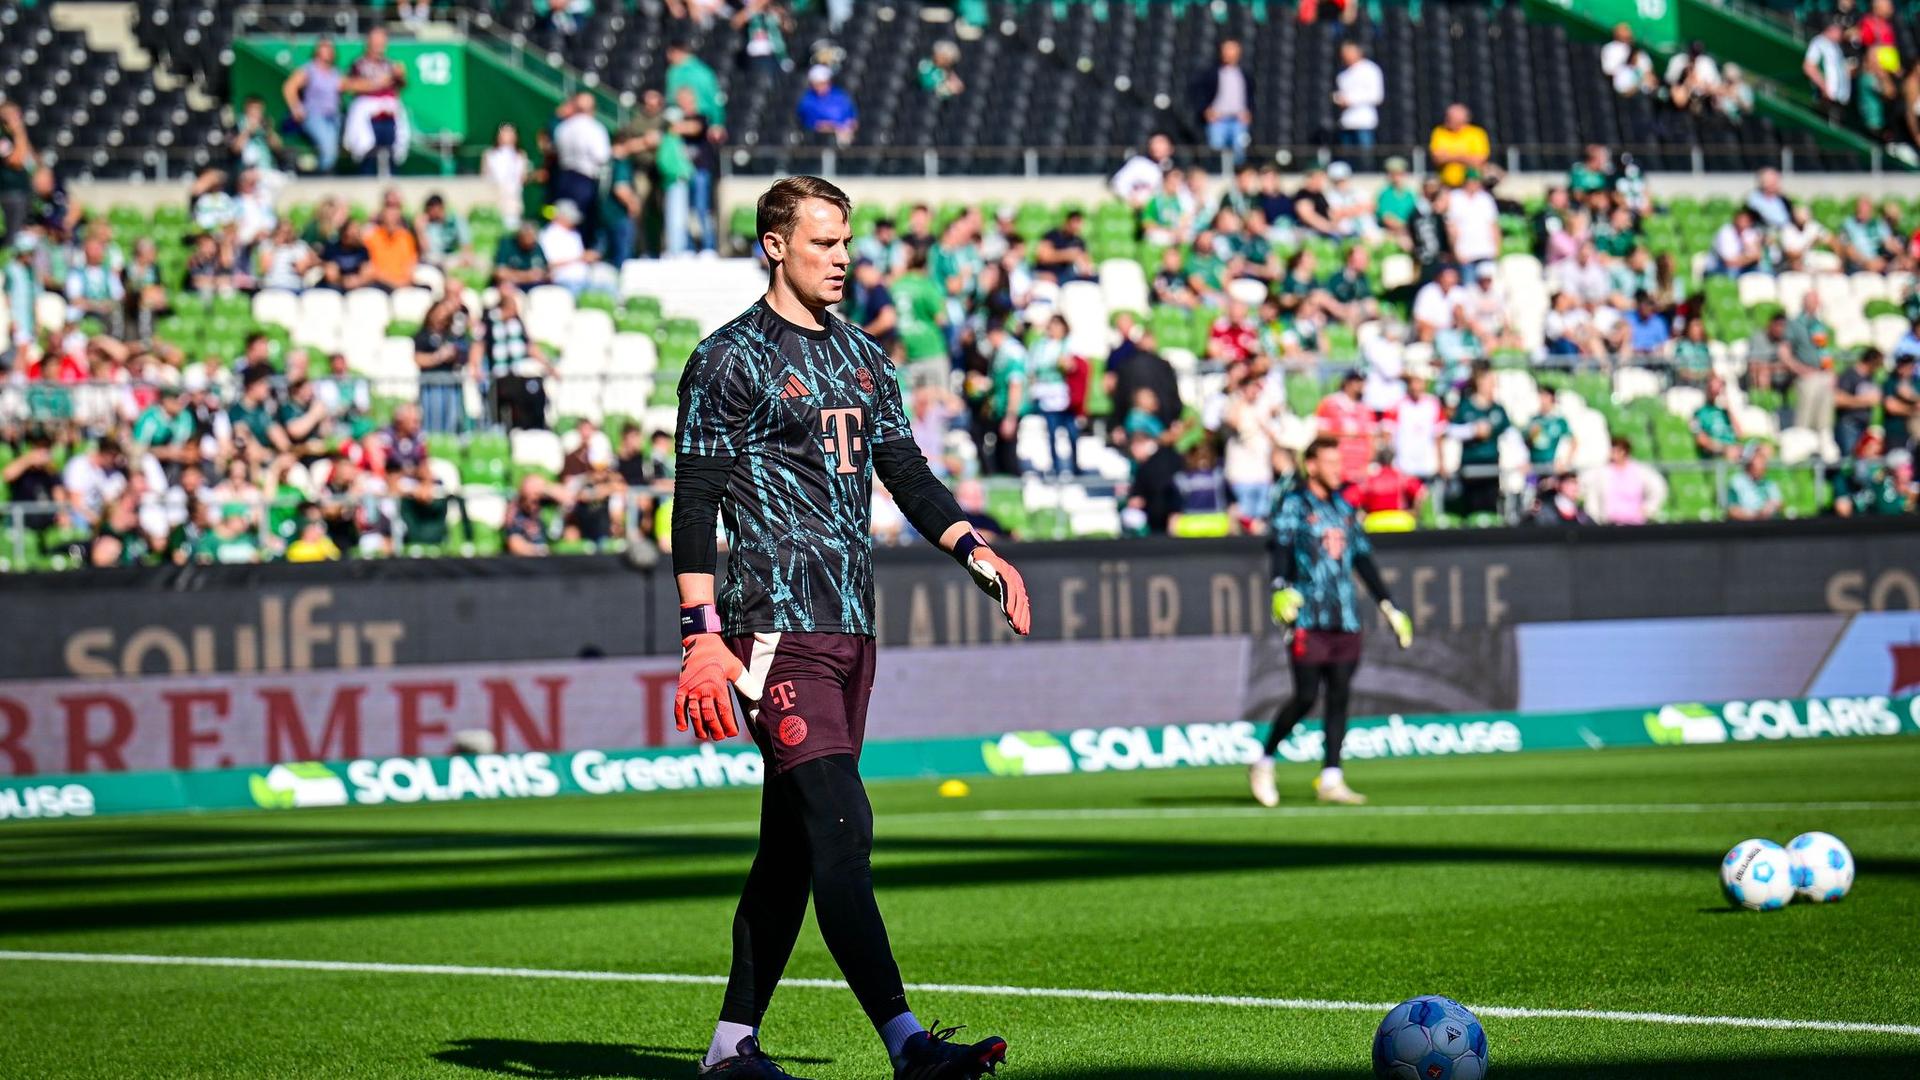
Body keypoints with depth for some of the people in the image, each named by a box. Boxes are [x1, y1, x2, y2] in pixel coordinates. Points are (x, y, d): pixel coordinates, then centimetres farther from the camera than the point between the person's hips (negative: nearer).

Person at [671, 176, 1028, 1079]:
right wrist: (702, 638, -16)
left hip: (850, 626, 8)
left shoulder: (863, 359, 19)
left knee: (793, 844, 10)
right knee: (840, 828, -16)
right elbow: (694, 505, -8)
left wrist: (979, 555, 7)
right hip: (777, 625, -8)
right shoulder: (730, 361, -4)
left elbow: (907, 477, 23)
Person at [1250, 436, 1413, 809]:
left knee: (1339, 696, 0)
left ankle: (1330, 779, 2)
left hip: (1345, 620, 6)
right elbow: (1280, 545, -13)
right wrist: (1282, 589, -30)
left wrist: (1389, 607, 22)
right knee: (1306, 696, -10)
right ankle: (1264, 763, 7)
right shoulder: (1293, 503, 0)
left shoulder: (1345, 509, 20)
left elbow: (1364, 562, 24)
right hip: (1308, 617, -6)